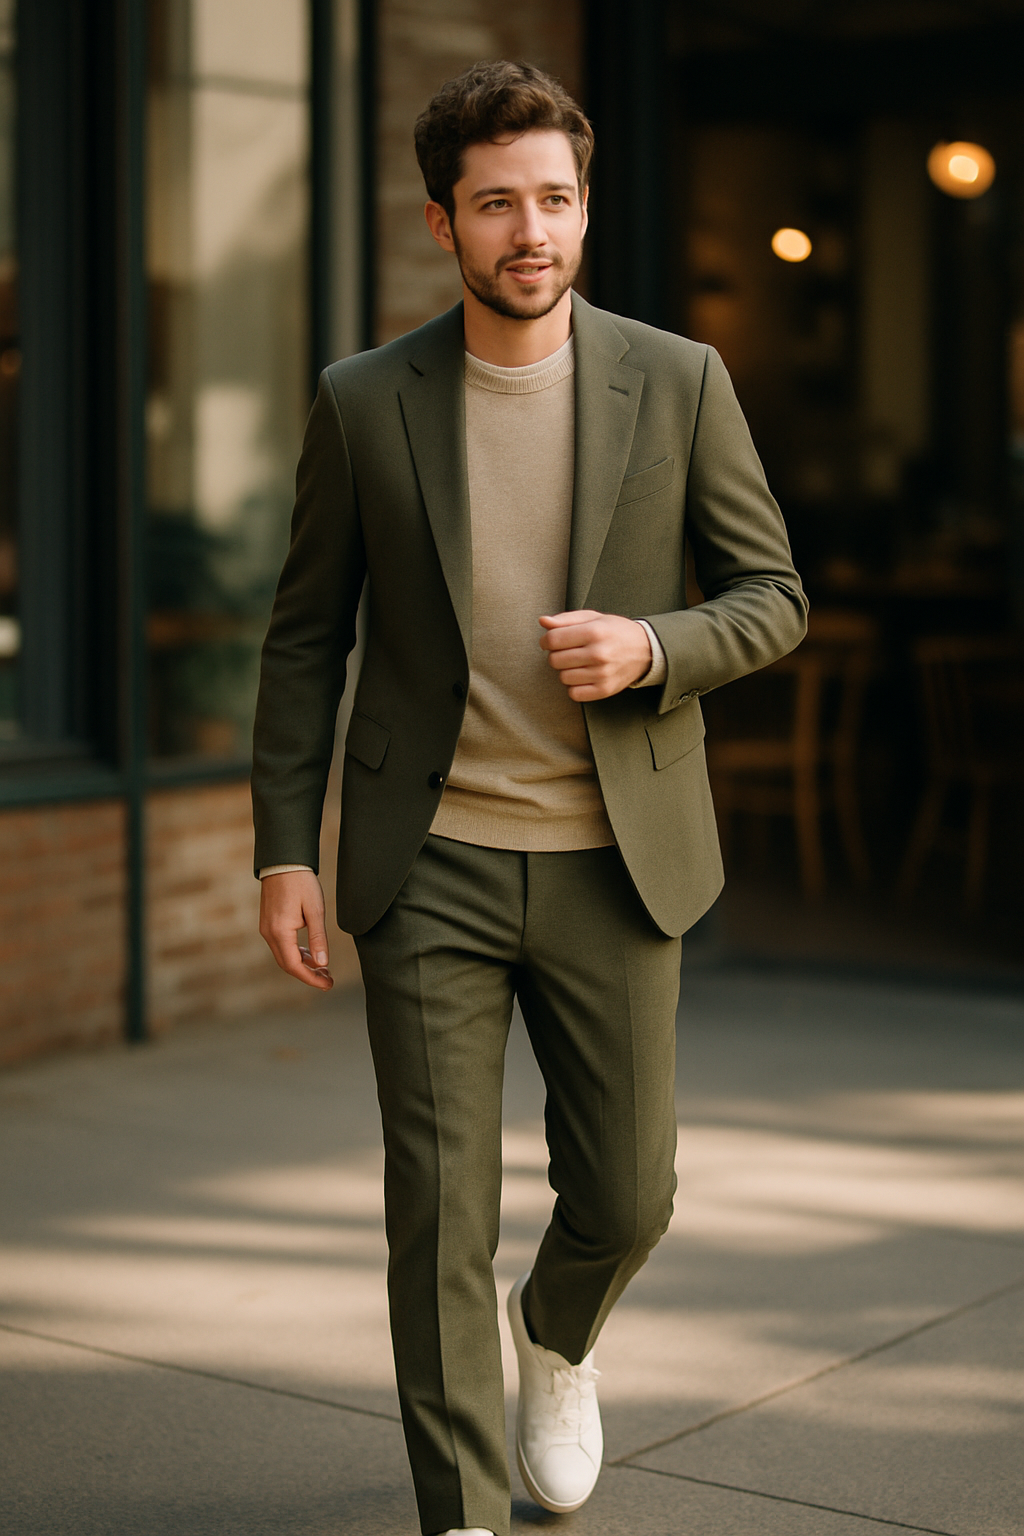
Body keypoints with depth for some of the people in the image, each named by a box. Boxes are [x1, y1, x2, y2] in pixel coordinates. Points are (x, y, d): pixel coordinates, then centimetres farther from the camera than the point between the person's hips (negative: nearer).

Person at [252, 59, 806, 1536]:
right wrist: (283, 852, -2)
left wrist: (649, 648, -18)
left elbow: (773, 598, 3)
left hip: (613, 863, 1)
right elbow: (306, 636, 4)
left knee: (625, 1194, 9)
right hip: (429, 868, 0)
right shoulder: (365, 402, -1)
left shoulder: (677, 382, -2)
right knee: (440, 1208, -3)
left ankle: (559, 1339, 44)